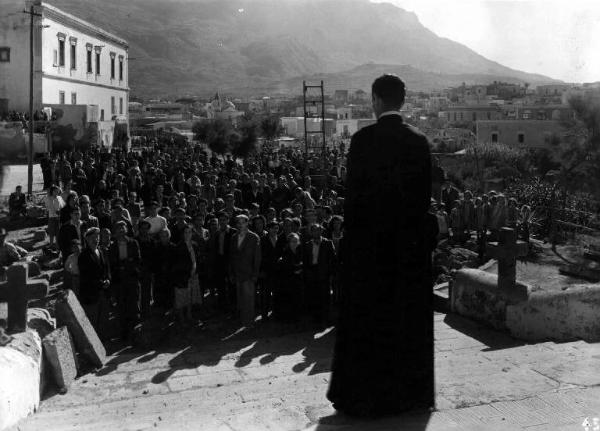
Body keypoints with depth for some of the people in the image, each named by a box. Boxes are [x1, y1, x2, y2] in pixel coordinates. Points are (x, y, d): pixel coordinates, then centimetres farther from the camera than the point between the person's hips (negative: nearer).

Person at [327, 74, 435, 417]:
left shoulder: (364, 139, -11)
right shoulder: (419, 140, 0)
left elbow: (354, 191, -11)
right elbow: (427, 192, 2)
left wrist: (351, 231, -1)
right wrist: (415, 228, 11)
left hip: (371, 240, -3)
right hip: (412, 241, 4)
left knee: (370, 318, 7)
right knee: (410, 317, 14)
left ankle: (367, 395, 16)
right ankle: (411, 391, 26)